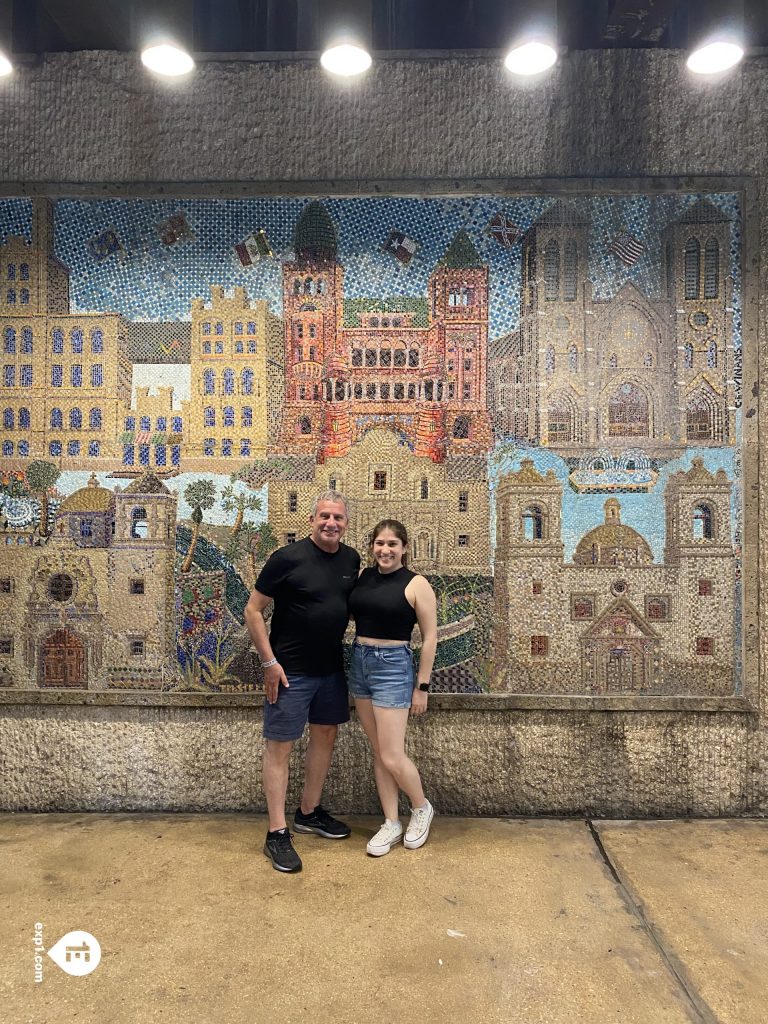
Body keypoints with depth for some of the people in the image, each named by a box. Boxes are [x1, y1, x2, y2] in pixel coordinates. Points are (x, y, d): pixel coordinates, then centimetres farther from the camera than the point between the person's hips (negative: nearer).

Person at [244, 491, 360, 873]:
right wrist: (269, 662, -14)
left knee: (325, 735, 17)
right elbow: (253, 610, -12)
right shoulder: (288, 558, -16)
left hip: (332, 669, 7)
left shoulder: (351, 559, 1)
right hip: (290, 670, -7)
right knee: (280, 746, 1)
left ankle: (309, 812, 36)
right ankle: (277, 834, 13)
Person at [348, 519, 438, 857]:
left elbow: (430, 637, -8)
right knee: (379, 752, 13)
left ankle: (422, 808, 27)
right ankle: (391, 824, 27)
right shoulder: (363, 576, 4)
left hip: (393, 667, -5)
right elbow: (352, 613, 16)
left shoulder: (416, 584, -10)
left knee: (392, 757, -1)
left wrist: (422, 687, -7)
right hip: (359, 664, 6)